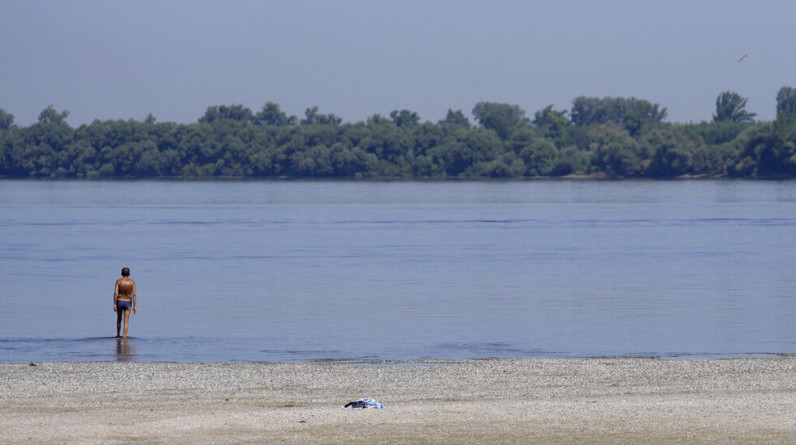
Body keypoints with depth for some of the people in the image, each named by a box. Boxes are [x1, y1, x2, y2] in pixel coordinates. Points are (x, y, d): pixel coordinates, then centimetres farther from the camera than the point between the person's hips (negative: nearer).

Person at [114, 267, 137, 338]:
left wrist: (114, 304, -9)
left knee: (119, 319, 20)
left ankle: (118, 335, 30)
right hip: (128, 302, 0)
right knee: (126, 321, 1)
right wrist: (134, 306, -7)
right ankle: (125, 336, -9)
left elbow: (115, 293, -12)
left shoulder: (118, 281, -7)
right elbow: (134, 294, -10)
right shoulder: (132, 282, -5)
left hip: (119, 301, 0)